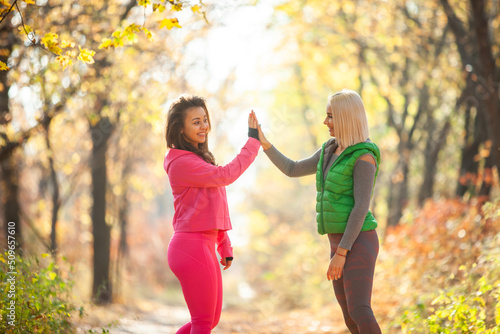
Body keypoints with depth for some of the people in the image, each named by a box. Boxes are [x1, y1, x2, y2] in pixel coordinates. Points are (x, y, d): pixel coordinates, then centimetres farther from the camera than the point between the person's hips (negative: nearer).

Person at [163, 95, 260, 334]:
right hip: (191, 246, -10)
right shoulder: (181, 162, -13)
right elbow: (225, 175, -18)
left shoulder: (199, 158, 18)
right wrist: (253, 140, -11)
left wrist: (225, 248, 18)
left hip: (204, 247, 10)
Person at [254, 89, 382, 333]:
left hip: (358, 244, -9)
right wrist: (263, 142, 10)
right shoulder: (330, 151, 13)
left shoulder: (364, 157, -14)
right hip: (340, 244, 9)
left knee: (359, 312, -19)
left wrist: (340, 254, -21)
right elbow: (293, 170, 20)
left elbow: (361, 207, -19)